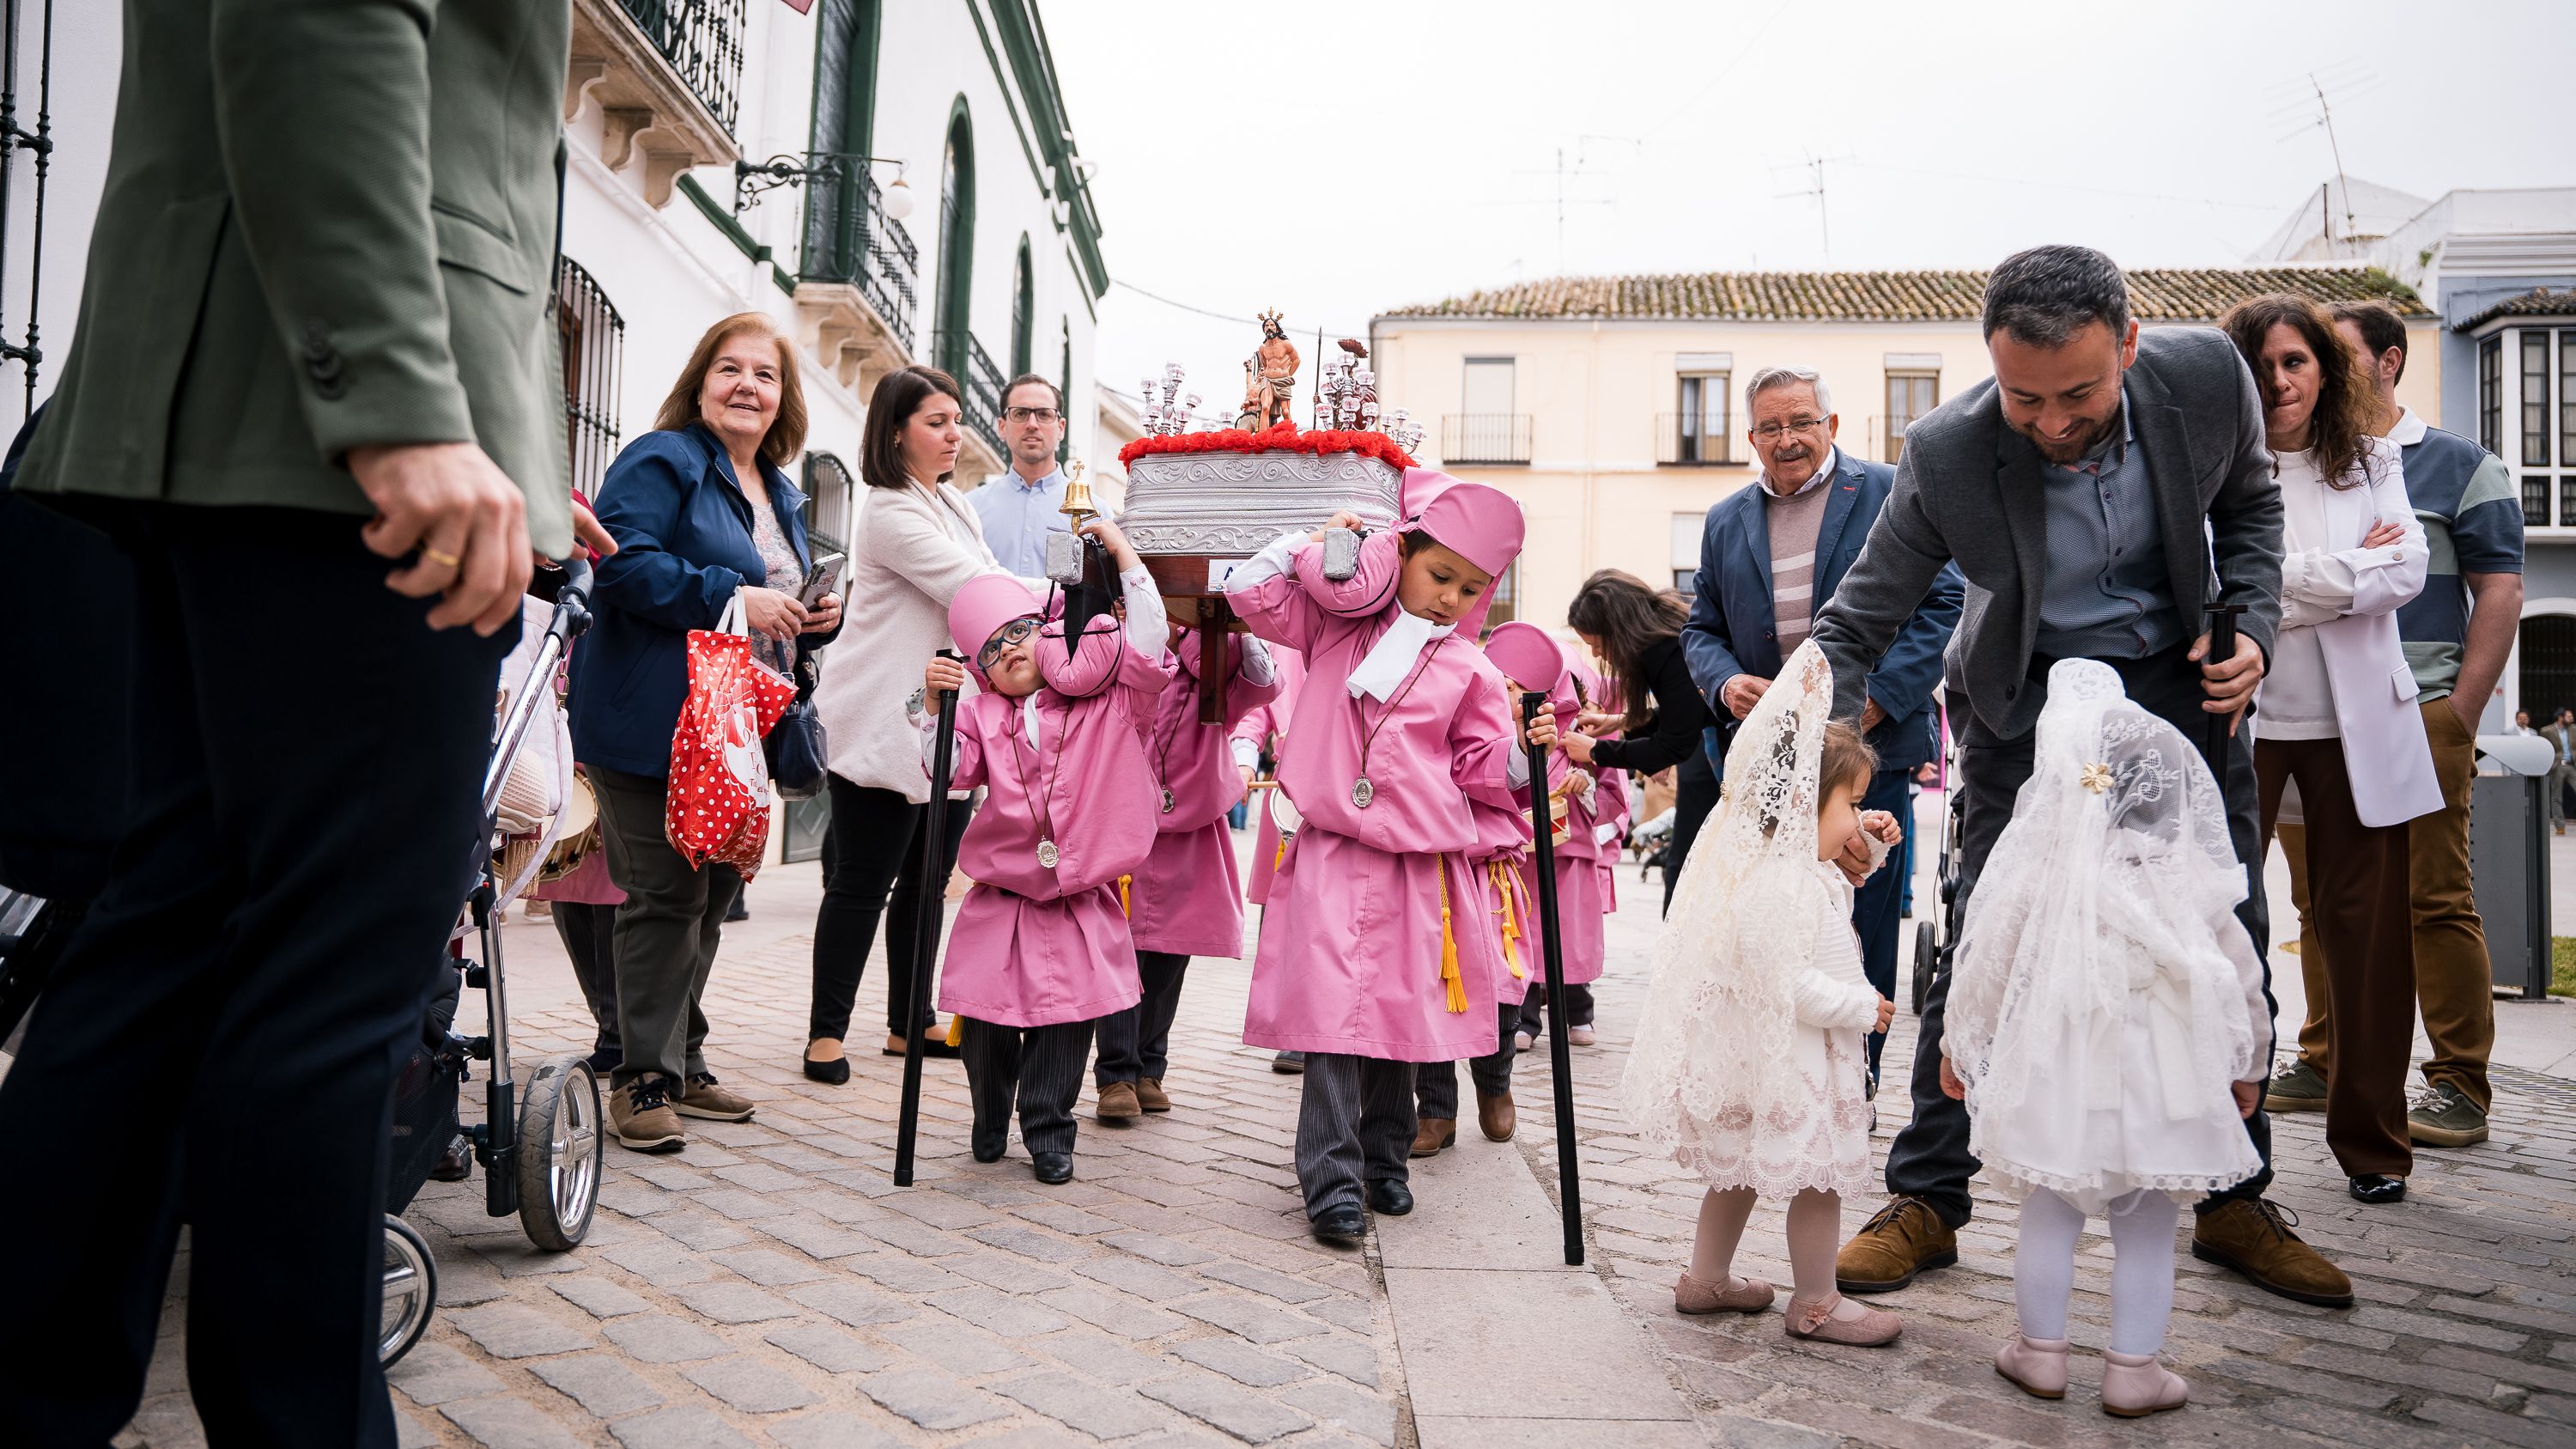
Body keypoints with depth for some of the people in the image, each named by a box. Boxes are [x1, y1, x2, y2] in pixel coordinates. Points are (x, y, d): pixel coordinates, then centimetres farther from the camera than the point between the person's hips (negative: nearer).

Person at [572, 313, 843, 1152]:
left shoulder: (780, 494, 20)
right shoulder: (662, 462, -6)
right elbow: (624, 562, -20)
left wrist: (817, 619, 7)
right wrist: (732, 597, -23)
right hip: (655, 727, -8)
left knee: (712, 895, 13)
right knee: (666, 895, -7)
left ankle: (681, 1064, 25)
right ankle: (643, 1080, 4)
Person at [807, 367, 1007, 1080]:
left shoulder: (952, 504, 18)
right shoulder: (889, 512, -13)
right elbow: (973, 589, -21)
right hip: (885, 725, -9)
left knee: (928, 881, 13)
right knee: (862, 881, -2)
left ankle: (909, 1021, 23)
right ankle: (826, 1030, 9)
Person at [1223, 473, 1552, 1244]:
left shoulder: (1470, 670, 9)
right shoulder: (1339, 619, 7)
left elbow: (1483, 771, 10)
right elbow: (1249, 590, 6)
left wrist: (1525, 750, -8)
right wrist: (1317, 538, 5)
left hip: (1420, 864, 2)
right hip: (1332, 854, -2)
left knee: (1403, 1009, 11)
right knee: (1333, 1012, -9)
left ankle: (1385, 1159, 30)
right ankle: (1332, 1181, -1)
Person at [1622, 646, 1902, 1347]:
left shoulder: (1796, 865, 7)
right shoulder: (1779, 885, -26)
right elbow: (1784, 979, -30)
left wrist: (1867, 846, 13)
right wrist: (1861, 1007, -20)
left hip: (1753, 1052, 11)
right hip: (1787, 1059, -11)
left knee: (1741, 1168, 21)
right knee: (1818, 1176, 3)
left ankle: (1705, 1279, 33)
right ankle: (1815, 1304, 17)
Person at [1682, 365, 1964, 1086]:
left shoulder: (1892, 495, 2)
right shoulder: (1725, 521, 14)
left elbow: (1943, 604, -3)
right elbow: (1701, 628, 18)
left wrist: (1878, 696, -13)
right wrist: (1724, 682, -5)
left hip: (1868, 753, -3)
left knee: (1861, 931, 4)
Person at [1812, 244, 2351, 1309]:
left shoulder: (2207, 376, -19)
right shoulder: (1948, 453, -27)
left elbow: (2249, 503, 4)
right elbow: (1852, 628, -19)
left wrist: (2251, 620, -13)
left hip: (2180, 683, 3)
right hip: (2029, 702, -3)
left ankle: (2235, 1204, 24)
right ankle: (1926, 1201, 8)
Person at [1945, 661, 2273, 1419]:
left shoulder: (2033, 876, -8)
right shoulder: (2190, 885, -7)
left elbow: (1982, 968, 0)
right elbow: (2241, 981, 3)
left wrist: (1958, 1046, 14)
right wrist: (2248, 1068, 18)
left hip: (2057, 1078, 0)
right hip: (2159, 1079, 0)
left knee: (2048, 1215, 14)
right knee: (2147, 1230, 11)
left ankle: (2040, 1351, 24)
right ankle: (2132, 1369, 19)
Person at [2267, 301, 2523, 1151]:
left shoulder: (2460, 466, 7)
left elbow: (2500, 591, 1)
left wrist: (2460, 716, -7)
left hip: (2417, 715, -4)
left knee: (2436, 901, -5)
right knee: (2321, 902, 7)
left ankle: (2460, 1086, 2)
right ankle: (2325, 1063, 16)